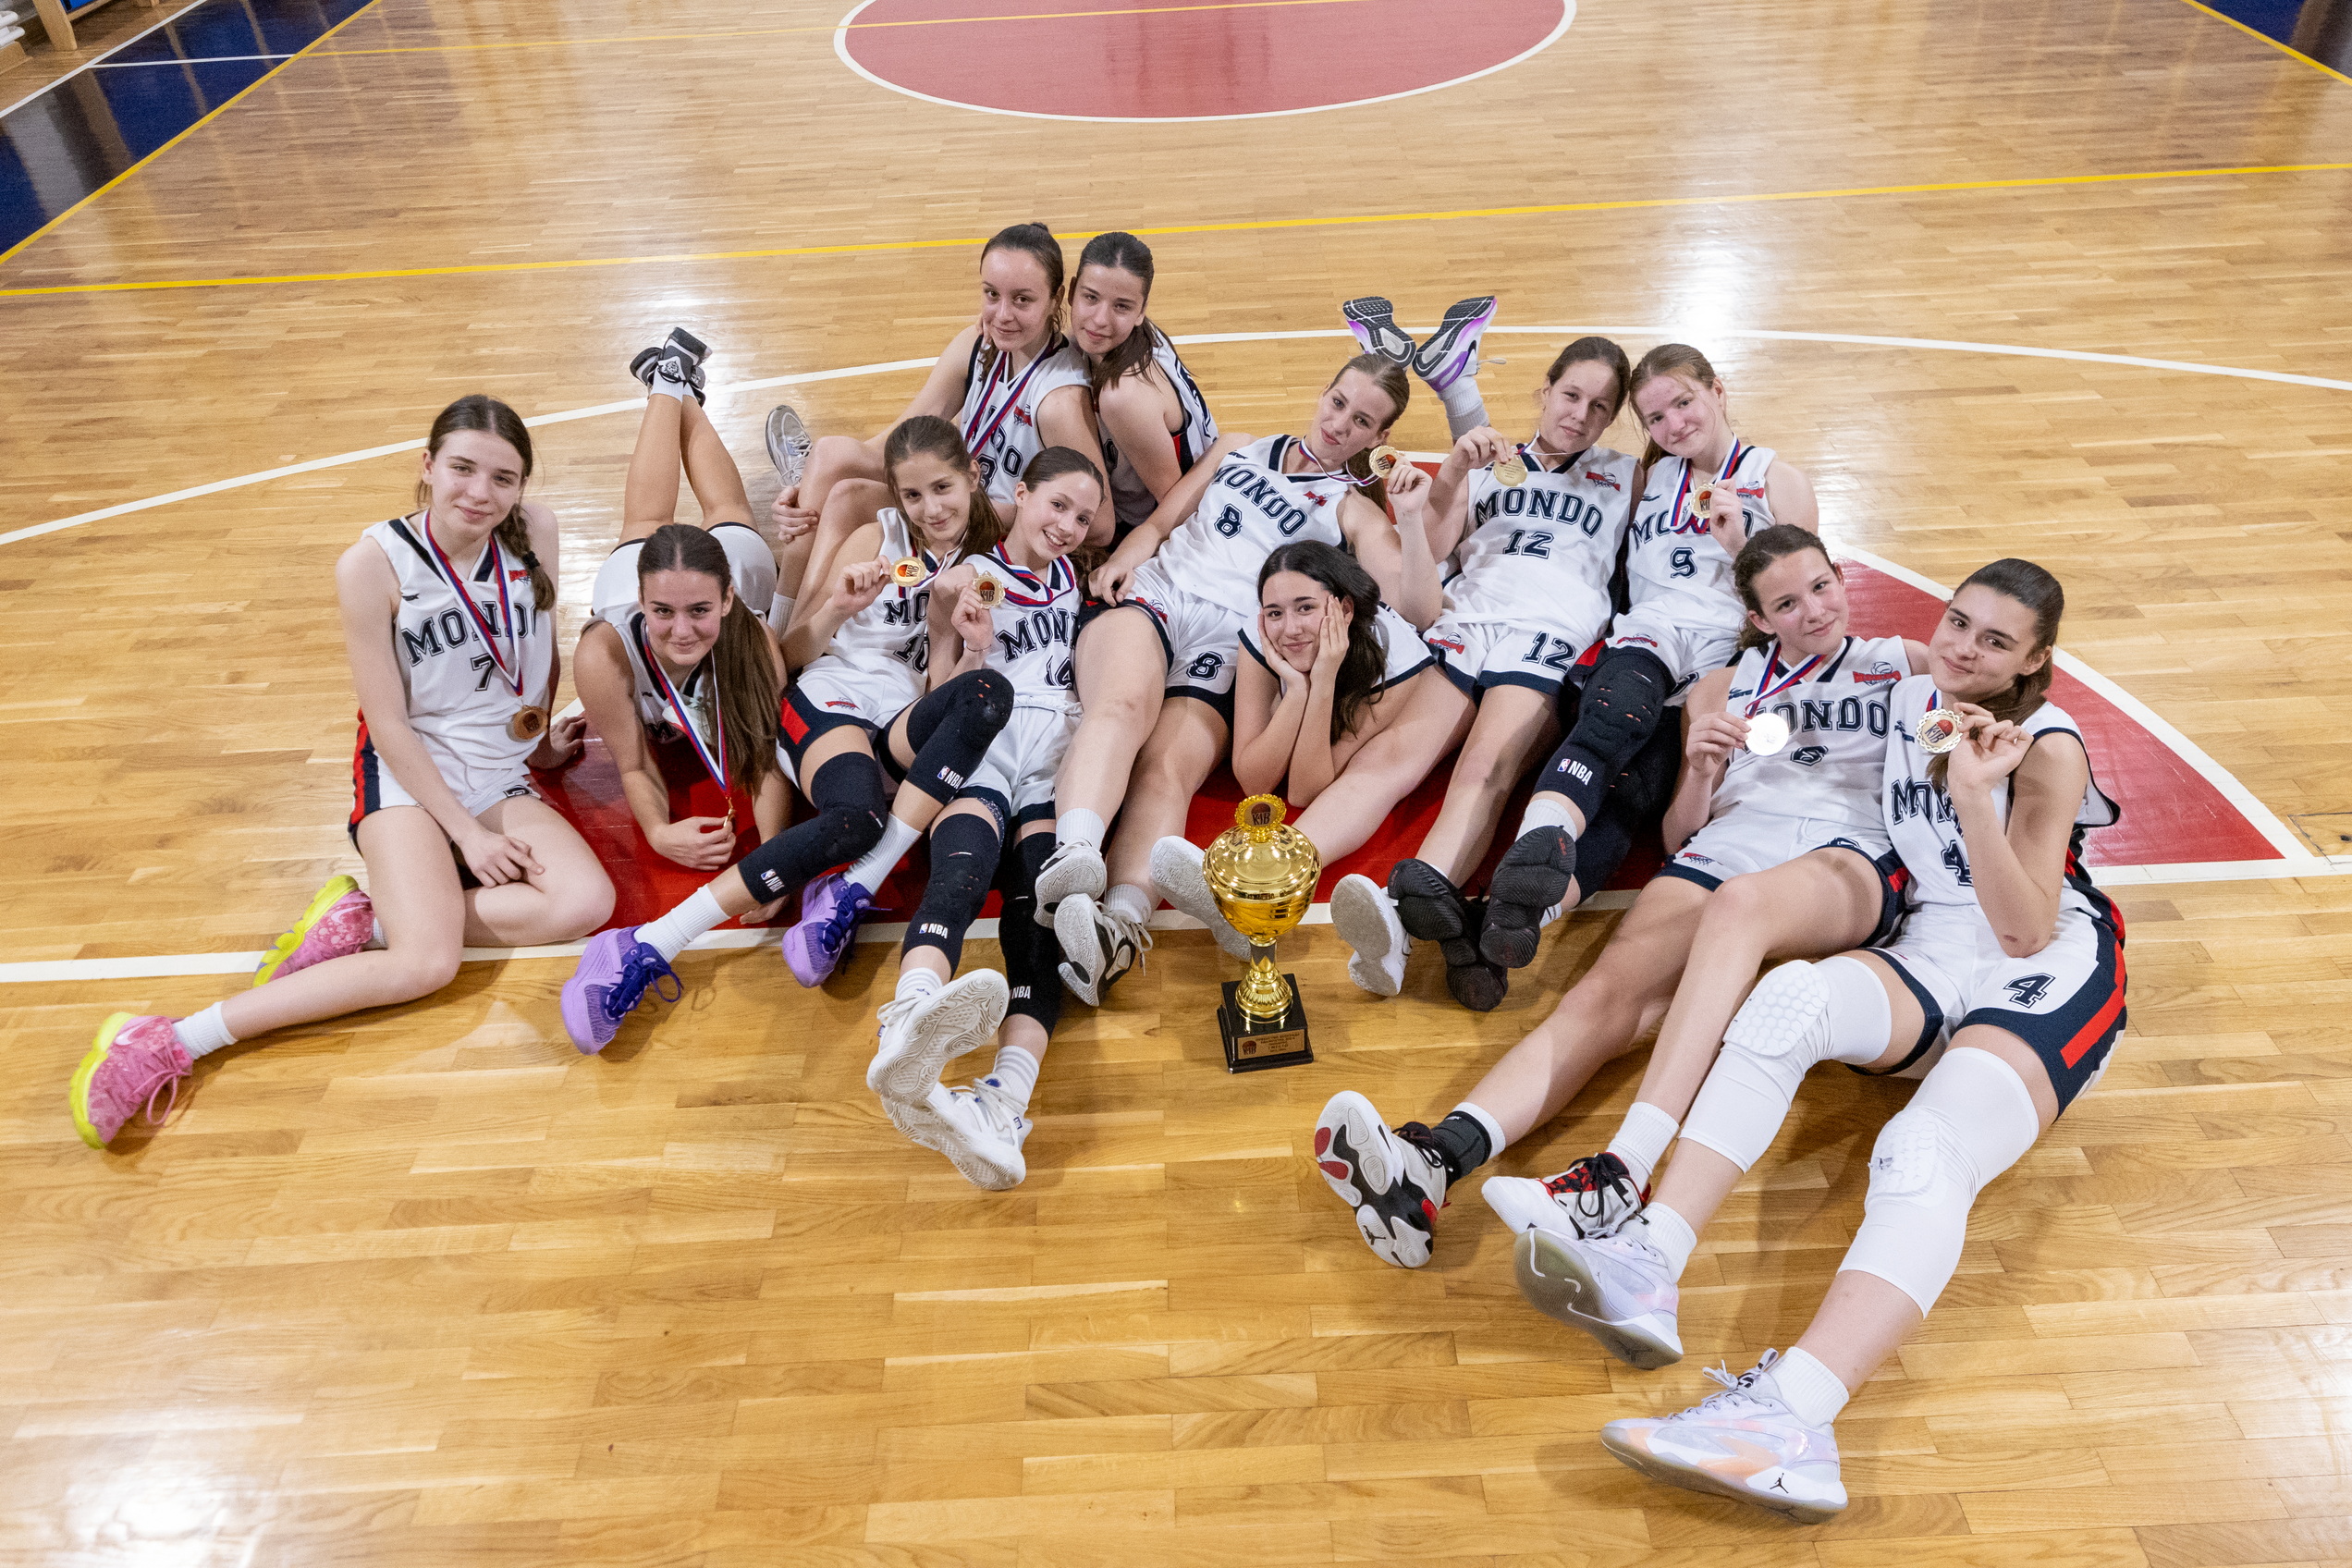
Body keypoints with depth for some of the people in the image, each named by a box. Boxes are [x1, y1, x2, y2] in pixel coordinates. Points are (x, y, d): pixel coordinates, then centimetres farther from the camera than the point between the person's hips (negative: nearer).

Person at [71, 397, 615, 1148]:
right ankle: (170, 1043, -18)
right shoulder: (373, 564, -14)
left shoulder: (535, 531, -5)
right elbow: (388, 723, -12)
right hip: (408, 777, -4)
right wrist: (466, 831, -15)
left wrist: (541, 740, 21)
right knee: (428, 963, -27)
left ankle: (366, 920, -15)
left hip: (502, 781, 5)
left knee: (586, 903, -26)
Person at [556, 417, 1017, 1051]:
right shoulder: (878, 539, 11)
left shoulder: (989, 554, 16)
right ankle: (648, 946, -38)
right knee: (856, 816, -39)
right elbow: (793, 656, 9)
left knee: (990, 696, -35)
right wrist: (838, 609, -11)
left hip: (911, 720, 2)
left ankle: (848, 895, -38)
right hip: (834, 693, -2)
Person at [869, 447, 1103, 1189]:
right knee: (965, 864, -38)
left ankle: (1004, 1102, -54)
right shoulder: (965, 580, 19)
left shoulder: (1076, 578, 28)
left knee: (1038, 893, -31)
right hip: (975, 754, -1)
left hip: (1056, 761, 2)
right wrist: (973, 650, -2)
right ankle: (912, 1016, -68)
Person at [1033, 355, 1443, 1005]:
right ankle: (1072, 856, -57)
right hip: (1153, 595, 2)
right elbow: (1161, 521, 26)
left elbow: (1417, 610, 7)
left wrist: (1413, 522, -9)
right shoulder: (1240, 449, 30)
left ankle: (1121, 926, -54)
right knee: (1124, 704, -35)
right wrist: (1124, 557, 4)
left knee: (1166, 772, -32)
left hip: (1229, 644, -1)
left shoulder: (1355, 511, 20)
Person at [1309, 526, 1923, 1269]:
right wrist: (1700, 769, 4)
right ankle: (1436, 1160, -49)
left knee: (1738, 903, -39)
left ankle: (1622, 1178, -50)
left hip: (1848, 859, -2)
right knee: (1611, 989, -27)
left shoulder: (1904, 664, 25)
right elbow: (1682, 832, 23)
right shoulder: (1726, 685, 28)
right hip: (1722, 848, 3)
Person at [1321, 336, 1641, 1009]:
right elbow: (1427, 552, 15)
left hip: (1552, 643, -2)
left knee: (1486, 769, -33)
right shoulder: (1489, 466, 29)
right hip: (1462, 630, 2)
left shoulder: (1624, 478, 30)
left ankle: (1419, 897, -59)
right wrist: (1451, 474, 1)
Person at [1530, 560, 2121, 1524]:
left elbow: (2026, 930, -11)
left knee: (1927, 1155, -34)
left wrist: (1975, 795, -24)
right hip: (1931, 956, 4)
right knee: (1793, 992, -32)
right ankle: (1646, 1267, -46)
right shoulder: (1911, 697, 12)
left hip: (2051, 970, -4)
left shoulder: (2048, 748, -4)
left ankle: (1791, 1417, -55)